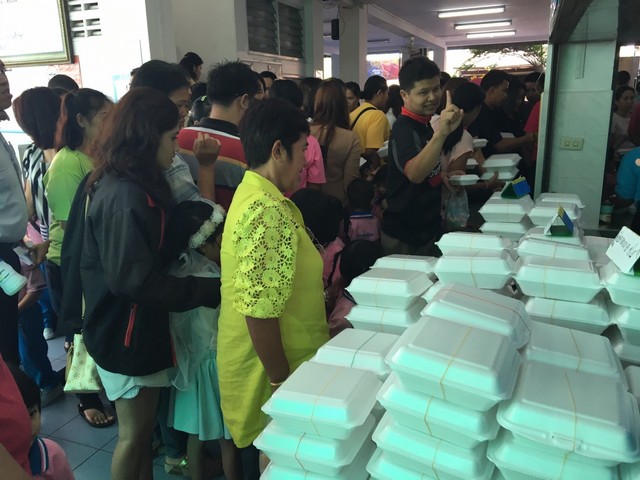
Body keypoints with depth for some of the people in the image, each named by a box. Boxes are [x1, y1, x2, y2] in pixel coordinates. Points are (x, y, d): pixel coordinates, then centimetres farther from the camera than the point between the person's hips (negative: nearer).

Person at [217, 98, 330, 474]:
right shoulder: (267, 211, -27)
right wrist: (282, 381, -20)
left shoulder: (253, 194, 6)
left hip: (266, 363, 9)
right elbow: (259, 311, -28)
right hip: (267, 373, -9)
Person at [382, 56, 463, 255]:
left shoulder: (423, 124, 7)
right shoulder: (404, 129, -23)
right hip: (405, 236, -9)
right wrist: (440, 133, -56)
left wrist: (444, 176, 11)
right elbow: (414, 173, -46)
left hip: (425, 229, 9)